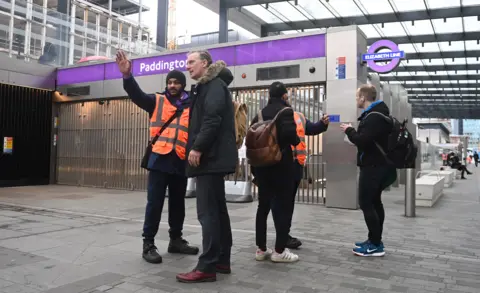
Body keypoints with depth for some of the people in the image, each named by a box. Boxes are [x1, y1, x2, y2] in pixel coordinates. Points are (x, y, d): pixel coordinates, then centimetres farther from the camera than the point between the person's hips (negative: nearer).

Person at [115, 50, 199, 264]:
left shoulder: (191, 106, 8)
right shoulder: (157, 101, 7)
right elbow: (136, 94, -7)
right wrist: (127, 75, -24)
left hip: (181, 161, 2)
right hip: (159, 159, -2)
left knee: (178, 203, 13)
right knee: (155, 203, -1)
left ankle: (176, 240, 28)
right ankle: (149, 244, 9)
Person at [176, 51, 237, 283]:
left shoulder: (214, 85, -7)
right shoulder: (206, 87, 25)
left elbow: (213, 119, -21)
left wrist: (198, 148, -22)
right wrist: (196, 148, 15)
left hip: (211, 156, -11)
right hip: (213, 156, 11)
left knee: (207, 211, -11)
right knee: (217, 209, 11)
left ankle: (207, 267, -7)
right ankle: (222, 260, 18)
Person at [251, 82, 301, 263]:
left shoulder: (260, 113, 10)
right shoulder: (285, 111, -8)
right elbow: (289, 133, -25)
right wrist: (296, 141, -3)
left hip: (261, 164, 6)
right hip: (280, 164, -6)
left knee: (263, 205, 12)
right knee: (283, 206, 3)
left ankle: (261, 249, 17)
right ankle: (279, 251, 5)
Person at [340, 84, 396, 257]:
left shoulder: (374, 117, -20)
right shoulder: (376, 114, 14)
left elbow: (362, 141, -27)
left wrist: (349, 130, -11)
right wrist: (353, 131, 5)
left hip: (373, 166, -11)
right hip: (378, 164, 11)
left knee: (366, 203, -6)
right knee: (374, 202, 15)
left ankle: (376, 245, -2)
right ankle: (375, 241, 23)